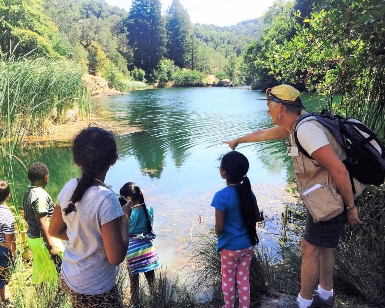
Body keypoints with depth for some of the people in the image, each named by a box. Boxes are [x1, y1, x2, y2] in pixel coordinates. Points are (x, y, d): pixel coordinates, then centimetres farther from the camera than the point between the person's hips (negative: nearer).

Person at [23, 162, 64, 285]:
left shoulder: (28, 193, 6)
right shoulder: (40, 195, -22)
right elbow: (42, 223, -24)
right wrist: (51, 246, -22)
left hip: (31, 237, 9)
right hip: (42, 239, -9)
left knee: (40, 270, 18)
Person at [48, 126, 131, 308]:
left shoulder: (69, 188, -10)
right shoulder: (106, 200, -30)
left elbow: (55, 231, 4)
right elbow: (116, 257, -27)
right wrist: (125, 216, -17)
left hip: (67, 278, 6)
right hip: (94, 291, -6)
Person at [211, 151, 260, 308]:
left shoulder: (221, 196, -24)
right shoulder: (248, 192, -7)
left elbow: (219, 227, -21)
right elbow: (256, 217, 5)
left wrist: (218, 234, 0)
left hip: (230, 247, -4)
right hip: (248, 245, 4)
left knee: (228, 280, 17)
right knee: (244, 279, 19)